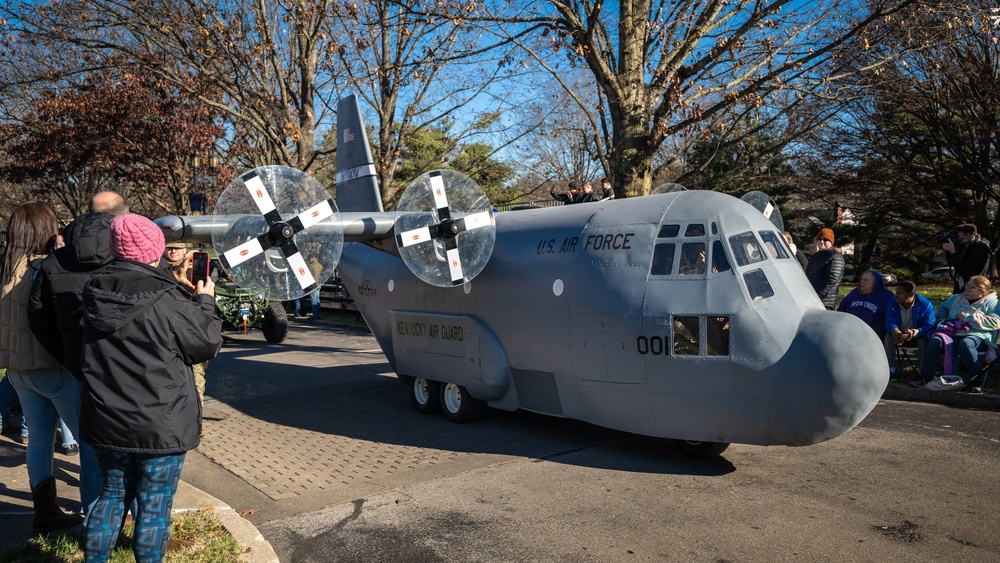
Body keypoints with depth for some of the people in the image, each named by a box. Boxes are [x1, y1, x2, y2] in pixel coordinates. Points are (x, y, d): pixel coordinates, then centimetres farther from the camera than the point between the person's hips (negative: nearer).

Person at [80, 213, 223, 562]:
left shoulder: (95, 294, -1)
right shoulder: (166, 301, -21)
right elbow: (208, 344, -11)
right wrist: (205, 302, 6)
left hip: (107, 421, 6)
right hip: (160, 425, -6)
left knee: (113, 494, 23)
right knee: (154, 505, 9)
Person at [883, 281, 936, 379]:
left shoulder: (926, 305, -20)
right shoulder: (892, 303, -10)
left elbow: (930, 326, -28)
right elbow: (890, 322, -14)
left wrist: (914, 332, -50)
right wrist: (895, 330, -41)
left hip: (918, 335, -3)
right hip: (899, 333, 3)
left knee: (923, 341, -35)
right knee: (888, 337, -26)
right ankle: (890, 370, -26)